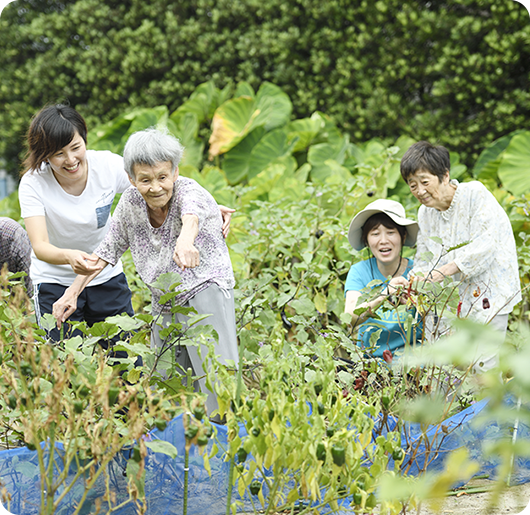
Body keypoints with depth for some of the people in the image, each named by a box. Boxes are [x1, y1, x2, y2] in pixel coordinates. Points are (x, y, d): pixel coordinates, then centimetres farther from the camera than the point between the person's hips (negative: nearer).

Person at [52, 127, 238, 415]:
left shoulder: (189, 191, -16)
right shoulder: (131, 203, 1)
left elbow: (192, 215, -40)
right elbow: (108, 249, 13)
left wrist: (185, 240, -64)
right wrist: (73, 292, 7)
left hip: (206, 292, -6)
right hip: (165, 303, 6)